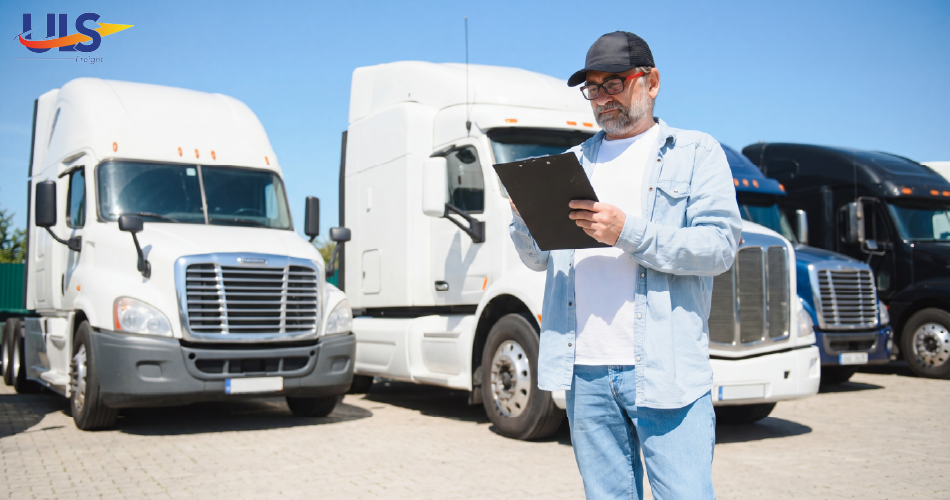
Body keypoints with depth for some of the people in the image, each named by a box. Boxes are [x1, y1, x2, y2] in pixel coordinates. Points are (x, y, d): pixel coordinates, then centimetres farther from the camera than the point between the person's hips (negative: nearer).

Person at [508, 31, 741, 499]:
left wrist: (628, 232, -19)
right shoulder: (574, 161, 19)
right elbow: (540, 258, 18)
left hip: (664, 370, -4)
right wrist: (523, 218, -4)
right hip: (586, 371, 4)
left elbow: (719, 246, -7)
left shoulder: (695, 152, 6)